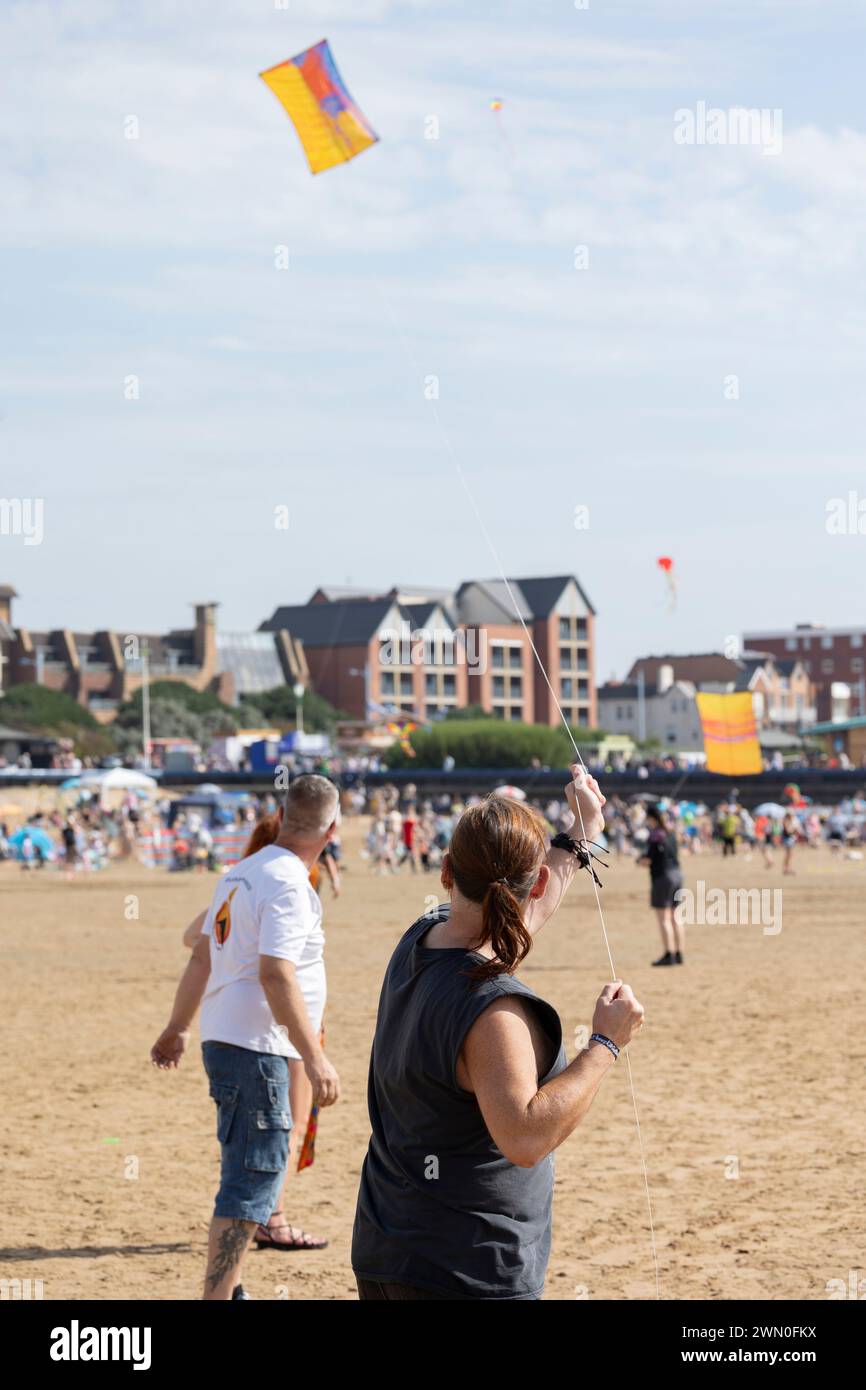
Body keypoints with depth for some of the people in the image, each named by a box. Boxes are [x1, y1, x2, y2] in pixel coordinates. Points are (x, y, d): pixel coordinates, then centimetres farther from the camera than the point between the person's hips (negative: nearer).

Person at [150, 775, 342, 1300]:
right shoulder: (289, 883, -16)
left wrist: (178, 1029, 30)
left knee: (250, 1174, 20)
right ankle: (217, 1295, -10)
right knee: (254, 1181, -8)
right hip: (256, 1050, -10)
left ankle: (228, 1290, 27)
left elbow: (203, 956, 20)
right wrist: (315, 1059, -27)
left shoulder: (242, 873, 12)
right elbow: (276, 974, -25)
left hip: (224, 1040, 10)